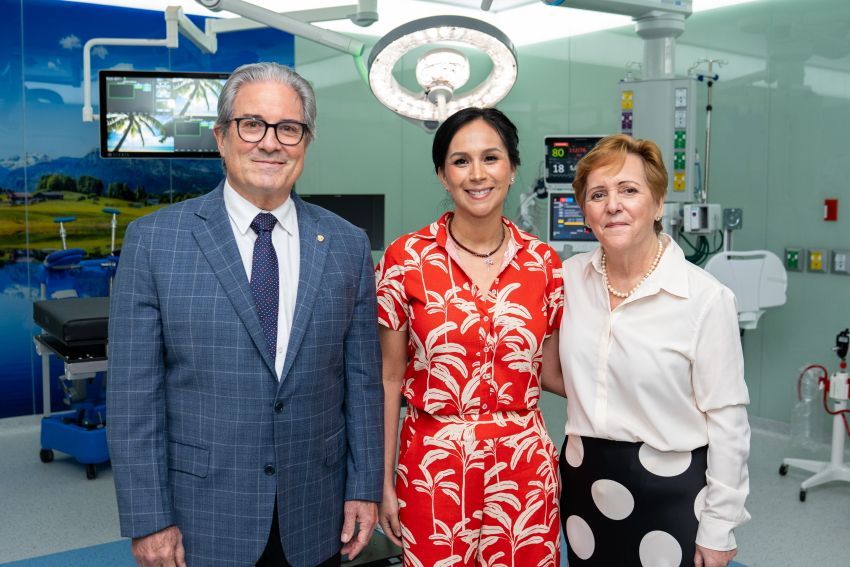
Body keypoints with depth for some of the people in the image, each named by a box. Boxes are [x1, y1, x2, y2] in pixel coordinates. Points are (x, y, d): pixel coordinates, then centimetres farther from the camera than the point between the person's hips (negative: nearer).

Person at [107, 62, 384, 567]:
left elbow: (362, 380, 3)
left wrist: (365, 488, 2)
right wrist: (148, 519, -8)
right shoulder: (153, 240, -6)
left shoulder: (348, 245, 1)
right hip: (201, 521, -2)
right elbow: (134, 392, -6)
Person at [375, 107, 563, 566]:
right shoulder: (406, 259, -6)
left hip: (524, 467, 2)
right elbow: (389, 378, -1)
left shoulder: (543, 263, 0)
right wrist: (384, 481, 0)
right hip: (432, 468, -1)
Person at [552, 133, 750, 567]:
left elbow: (727, 419, -11)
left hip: (669, 490, -4)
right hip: (584, 481, 4)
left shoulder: (705, 298, -15)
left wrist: (718, 528, -8)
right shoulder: (570, 277, -2)